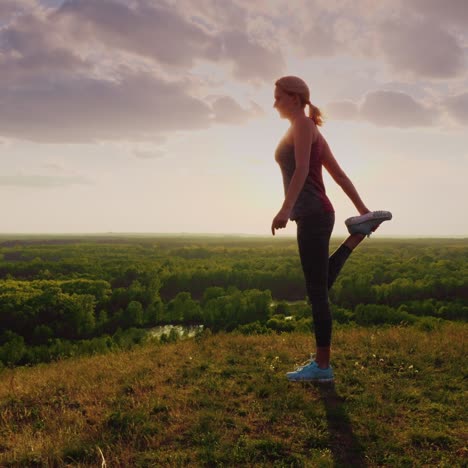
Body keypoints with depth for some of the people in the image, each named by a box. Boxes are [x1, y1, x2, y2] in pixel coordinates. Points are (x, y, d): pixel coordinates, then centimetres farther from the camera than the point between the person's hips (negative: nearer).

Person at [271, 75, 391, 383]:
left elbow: (302, 170, -20)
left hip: (313, 216, -10)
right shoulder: (313, 133, 22)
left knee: (317, 292, -5)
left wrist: (286, 209, -31)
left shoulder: (303, 124, -5)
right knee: (319, 289, 14)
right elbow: (339, 174, 21)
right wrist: (362, 208, 21)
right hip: (315, 216, 10)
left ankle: (323, 366, 3)